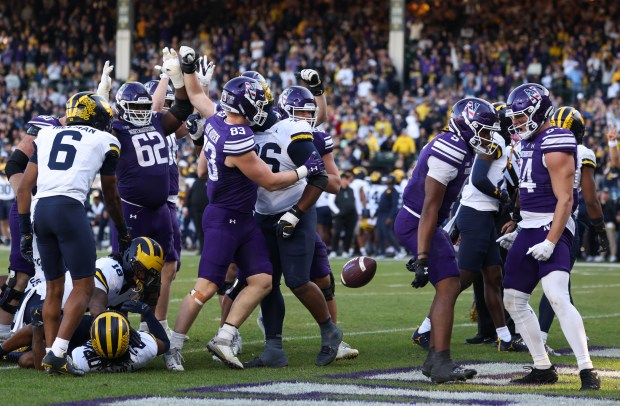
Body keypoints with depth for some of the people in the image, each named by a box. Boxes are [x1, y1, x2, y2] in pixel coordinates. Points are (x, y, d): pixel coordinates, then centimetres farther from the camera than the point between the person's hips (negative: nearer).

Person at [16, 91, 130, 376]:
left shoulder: (47, 135, 22)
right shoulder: (105, 142, 13)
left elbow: (25, 185, 15)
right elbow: (111, 196, 22)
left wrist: (24, 229, 18)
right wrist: (122, 233, 36)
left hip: (41, 209, 5)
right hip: (69, 210, -5)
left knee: (54, 288, 16)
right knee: (84, 287, 0)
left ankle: (51, 354, 14)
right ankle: (57, 353, -11)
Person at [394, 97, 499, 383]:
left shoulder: (458, 148, 11)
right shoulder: (450, 152, -22)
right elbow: (429, 208, -24)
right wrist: (422, 259, -25)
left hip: (423, 223, 11)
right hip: (417, 225, -11)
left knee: (448, 287, 14)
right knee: (448, 287, -13)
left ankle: (433, 358, 19)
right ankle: (441, 365, -15)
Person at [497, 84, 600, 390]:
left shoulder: (555, 144, -15)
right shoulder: (530, 142, 14)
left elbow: (564, 200, -19)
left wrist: (550, 241, -24)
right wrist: (518, 232, 23)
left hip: (551, 227, -10)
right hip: (529, 228, 10)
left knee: (557, 297, -25)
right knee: (513, 299, 11)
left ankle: (587, 371, -25)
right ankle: (543, 369, 19)